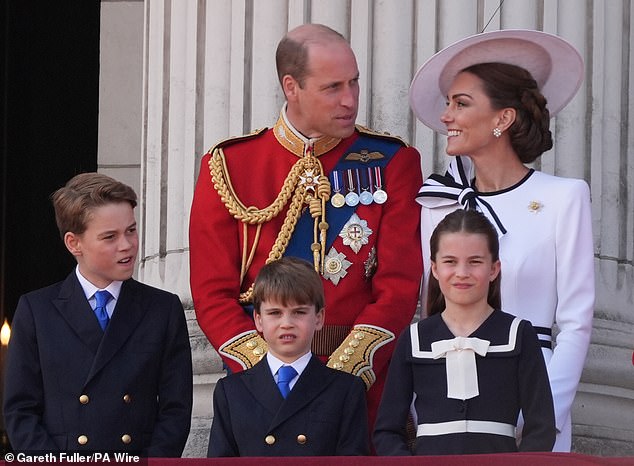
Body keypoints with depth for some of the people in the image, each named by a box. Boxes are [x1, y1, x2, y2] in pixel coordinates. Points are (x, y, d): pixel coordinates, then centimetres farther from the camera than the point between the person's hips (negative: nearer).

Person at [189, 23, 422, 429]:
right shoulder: (228, 166, 3)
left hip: (366, 386, 0)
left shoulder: (393, 163, 2)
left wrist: (340, 377, -15)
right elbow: (213, 294, 0)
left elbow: (400, 288, -4)